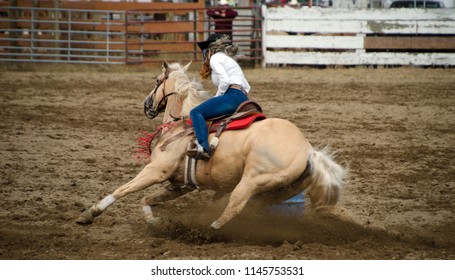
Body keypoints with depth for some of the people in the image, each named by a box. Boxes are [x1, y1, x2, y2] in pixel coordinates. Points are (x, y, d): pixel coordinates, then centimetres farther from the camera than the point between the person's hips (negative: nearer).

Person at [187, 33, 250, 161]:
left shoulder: (215, 58, 5)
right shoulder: (229, 60, 34)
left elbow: (225, 81, -13)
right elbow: (247, 87, 29)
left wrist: (216, 98, 0)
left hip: (233, 95, -10)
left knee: (196, 112, -20)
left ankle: (203, 147, -41)